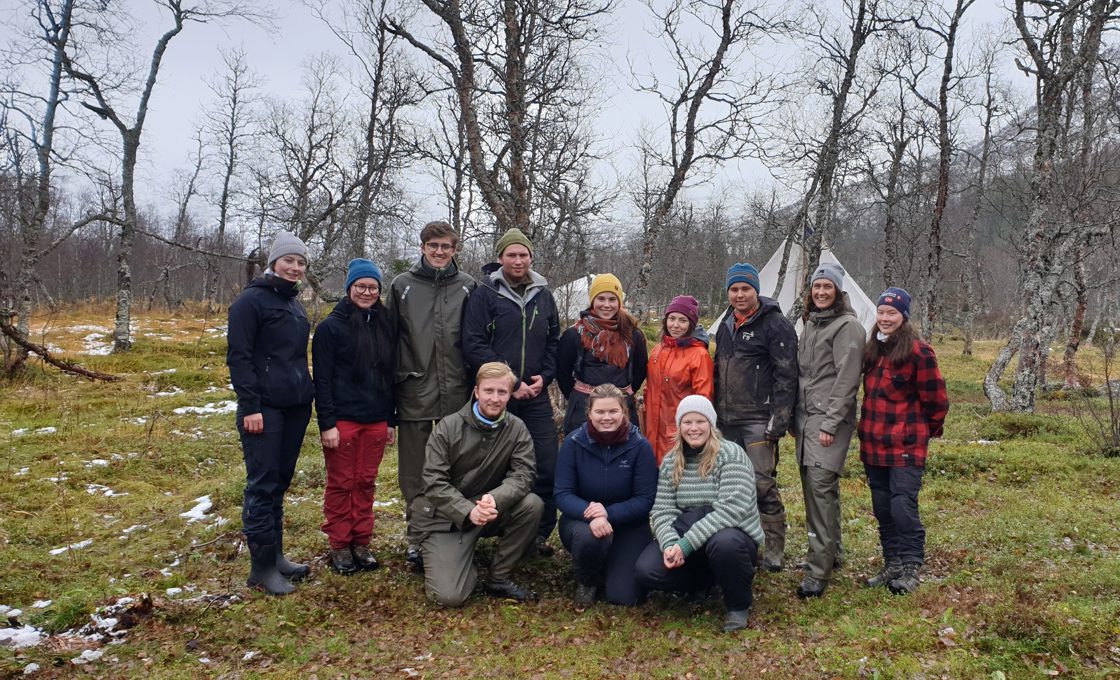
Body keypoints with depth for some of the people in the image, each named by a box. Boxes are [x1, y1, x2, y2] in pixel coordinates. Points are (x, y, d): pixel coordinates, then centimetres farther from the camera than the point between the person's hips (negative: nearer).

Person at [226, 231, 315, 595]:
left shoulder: (295, 305, 17)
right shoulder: (251, 300, -7)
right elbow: (238, 357, -12)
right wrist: (250, 407, -18)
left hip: (295, 408, 8)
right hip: (264, 409, -7)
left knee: (280, 482, 13)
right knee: (263, 484, -4)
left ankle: (276, 555, 22)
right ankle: (262, 566, 5)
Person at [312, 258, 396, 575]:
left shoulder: (385, 327, 9)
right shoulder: (331, 326, -6)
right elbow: (322, 378, -9)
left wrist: (391, 419, 12)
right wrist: (326, 423, -14)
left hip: (375, 420, 4)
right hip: (342, 419, -4)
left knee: (366, 482, 11)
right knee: (341, 483, 6)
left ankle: (361, 542, 22)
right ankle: (339, 545, 17)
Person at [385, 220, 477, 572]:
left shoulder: (467, 286, 7)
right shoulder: (402, 286, 6)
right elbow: (389, 340, 7)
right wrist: (390, 387, 3)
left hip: (457, 395, 0)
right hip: (414, 394, 0)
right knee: (414, 474, 6)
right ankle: (416, 537, 19)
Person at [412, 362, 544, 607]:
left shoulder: (517, 429, -4)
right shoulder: (447, 428, -10)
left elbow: (522, 475, -13)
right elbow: (434, 482, -15)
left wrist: (495, 499, -34)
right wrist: (468, 511, -30)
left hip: (490, 510, 3)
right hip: (445, 517, -3)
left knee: (532, 504, -25)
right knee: (450, 596, -19)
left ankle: (499, 578, -6)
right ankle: (435, 554, 17)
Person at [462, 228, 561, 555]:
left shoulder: (543, 294, 11)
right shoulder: (485, 294, -3)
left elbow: (554, 342, 16)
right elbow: (473, 345, -11)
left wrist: (544, 377, -1)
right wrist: (511, 383, -14)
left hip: (535, 396, 4)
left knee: (548, 465, 0)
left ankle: (541, 532, 15)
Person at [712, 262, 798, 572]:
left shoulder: (775, 324, -7)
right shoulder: (726, 326, 17)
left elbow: (786, 375, -13)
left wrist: (778, 420, -18)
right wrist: (715, 413, 19)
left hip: (758, 421, -7)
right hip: (728, 421, 7)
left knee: (763, 484, -9)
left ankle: (775, 548, 4)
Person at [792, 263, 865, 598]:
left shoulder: (848, 326, -8)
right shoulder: (810, 324, 18)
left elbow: (846, 380, -14)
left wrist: (830, 424, -18)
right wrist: (795, 418, 17)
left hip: (830, 420, -8)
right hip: (805, 418, 8)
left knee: (821, 487, -13)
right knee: (813, 488, 12)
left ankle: (818, 571, -10)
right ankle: (831, 552, 26)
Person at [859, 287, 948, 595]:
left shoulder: (918, 352, -13)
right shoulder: (873, 349, 10)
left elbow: (936, 399, -7)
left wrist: (928, 430, 6)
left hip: (906, 446, -7)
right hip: (873, 445, 7)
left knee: (903, 507, -7)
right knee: (882, 509, 13)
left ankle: (911, 568, 8)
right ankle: (892, 564, 25)